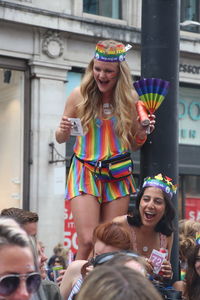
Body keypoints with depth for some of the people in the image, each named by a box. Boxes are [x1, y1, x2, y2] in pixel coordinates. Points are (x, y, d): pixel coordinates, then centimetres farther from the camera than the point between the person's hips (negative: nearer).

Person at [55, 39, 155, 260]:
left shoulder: (130, 99, 2)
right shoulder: (80, 95, -2)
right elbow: (61, 139, 7)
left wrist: (142, 133, -8)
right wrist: (64, 130, -15)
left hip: (117, 175, 2)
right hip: (85, 172, -2)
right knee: (88, 241, -12)